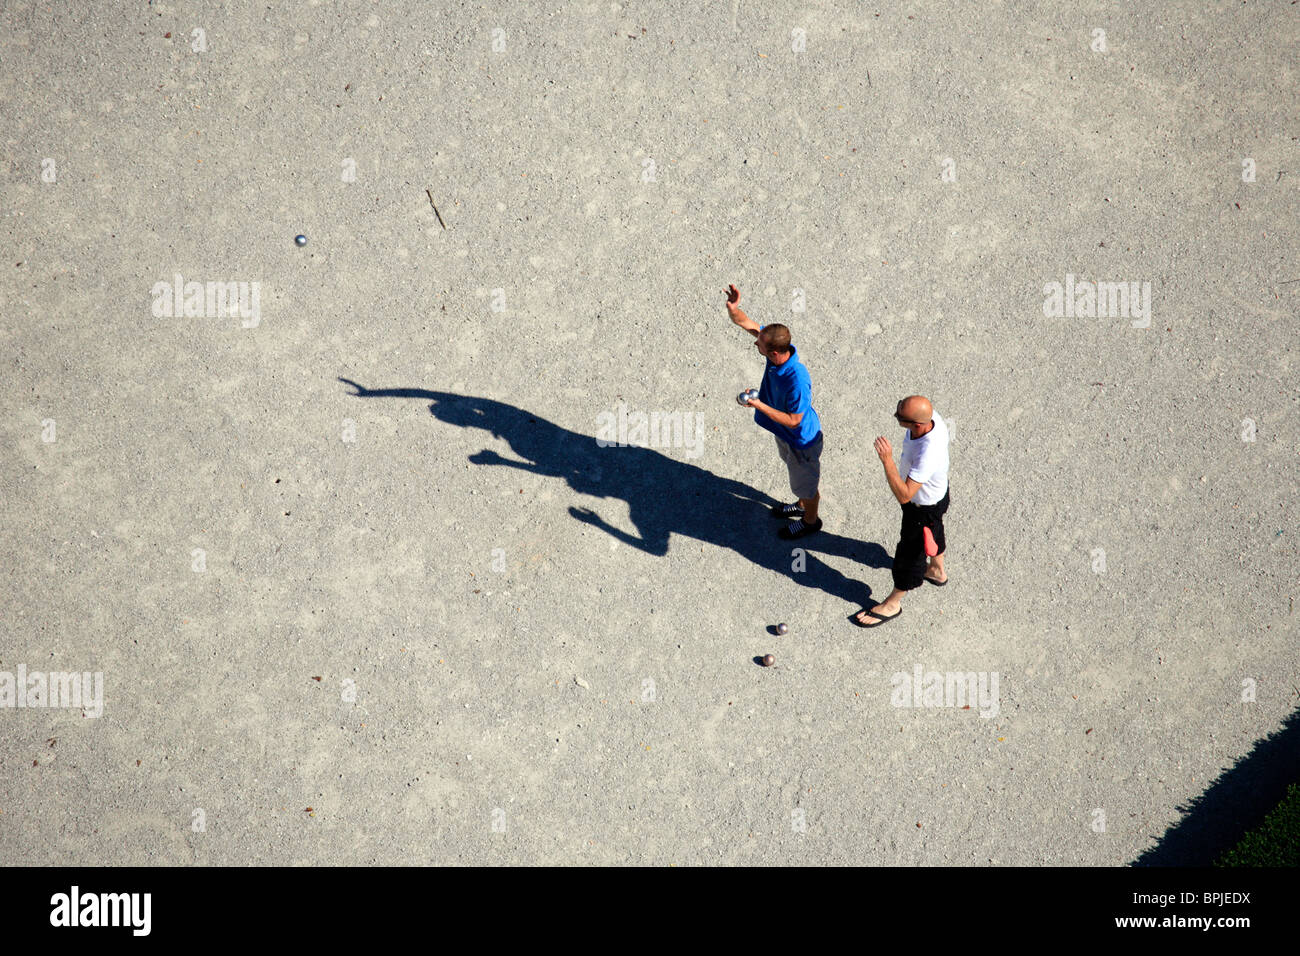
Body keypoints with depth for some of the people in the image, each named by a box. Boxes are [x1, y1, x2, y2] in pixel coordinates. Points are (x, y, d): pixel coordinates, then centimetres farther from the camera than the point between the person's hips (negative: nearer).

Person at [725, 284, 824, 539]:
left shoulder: (797, 381, -43)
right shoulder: (776, 344, -22)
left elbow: (793, 421, -33)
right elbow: (746, 323, -14)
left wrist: (759, 405, -37)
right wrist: (733, 308, -36)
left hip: (801, 440, -8)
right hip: (784, 434, 8)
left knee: (805, 483, 20)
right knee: (794, 470, 34)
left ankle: (810, 520, 48)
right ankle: (802, 505, 61)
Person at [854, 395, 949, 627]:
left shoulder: (928, 454, -48)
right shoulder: (931, 415, -24)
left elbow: (904, 495, -43)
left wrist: (887, 461, -50)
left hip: (925, 507, -8)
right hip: (937, 490, 8)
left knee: (910, 552, 16)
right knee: (933, 532, 35)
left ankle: (893, 603, 41)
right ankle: (937, 571, 66)